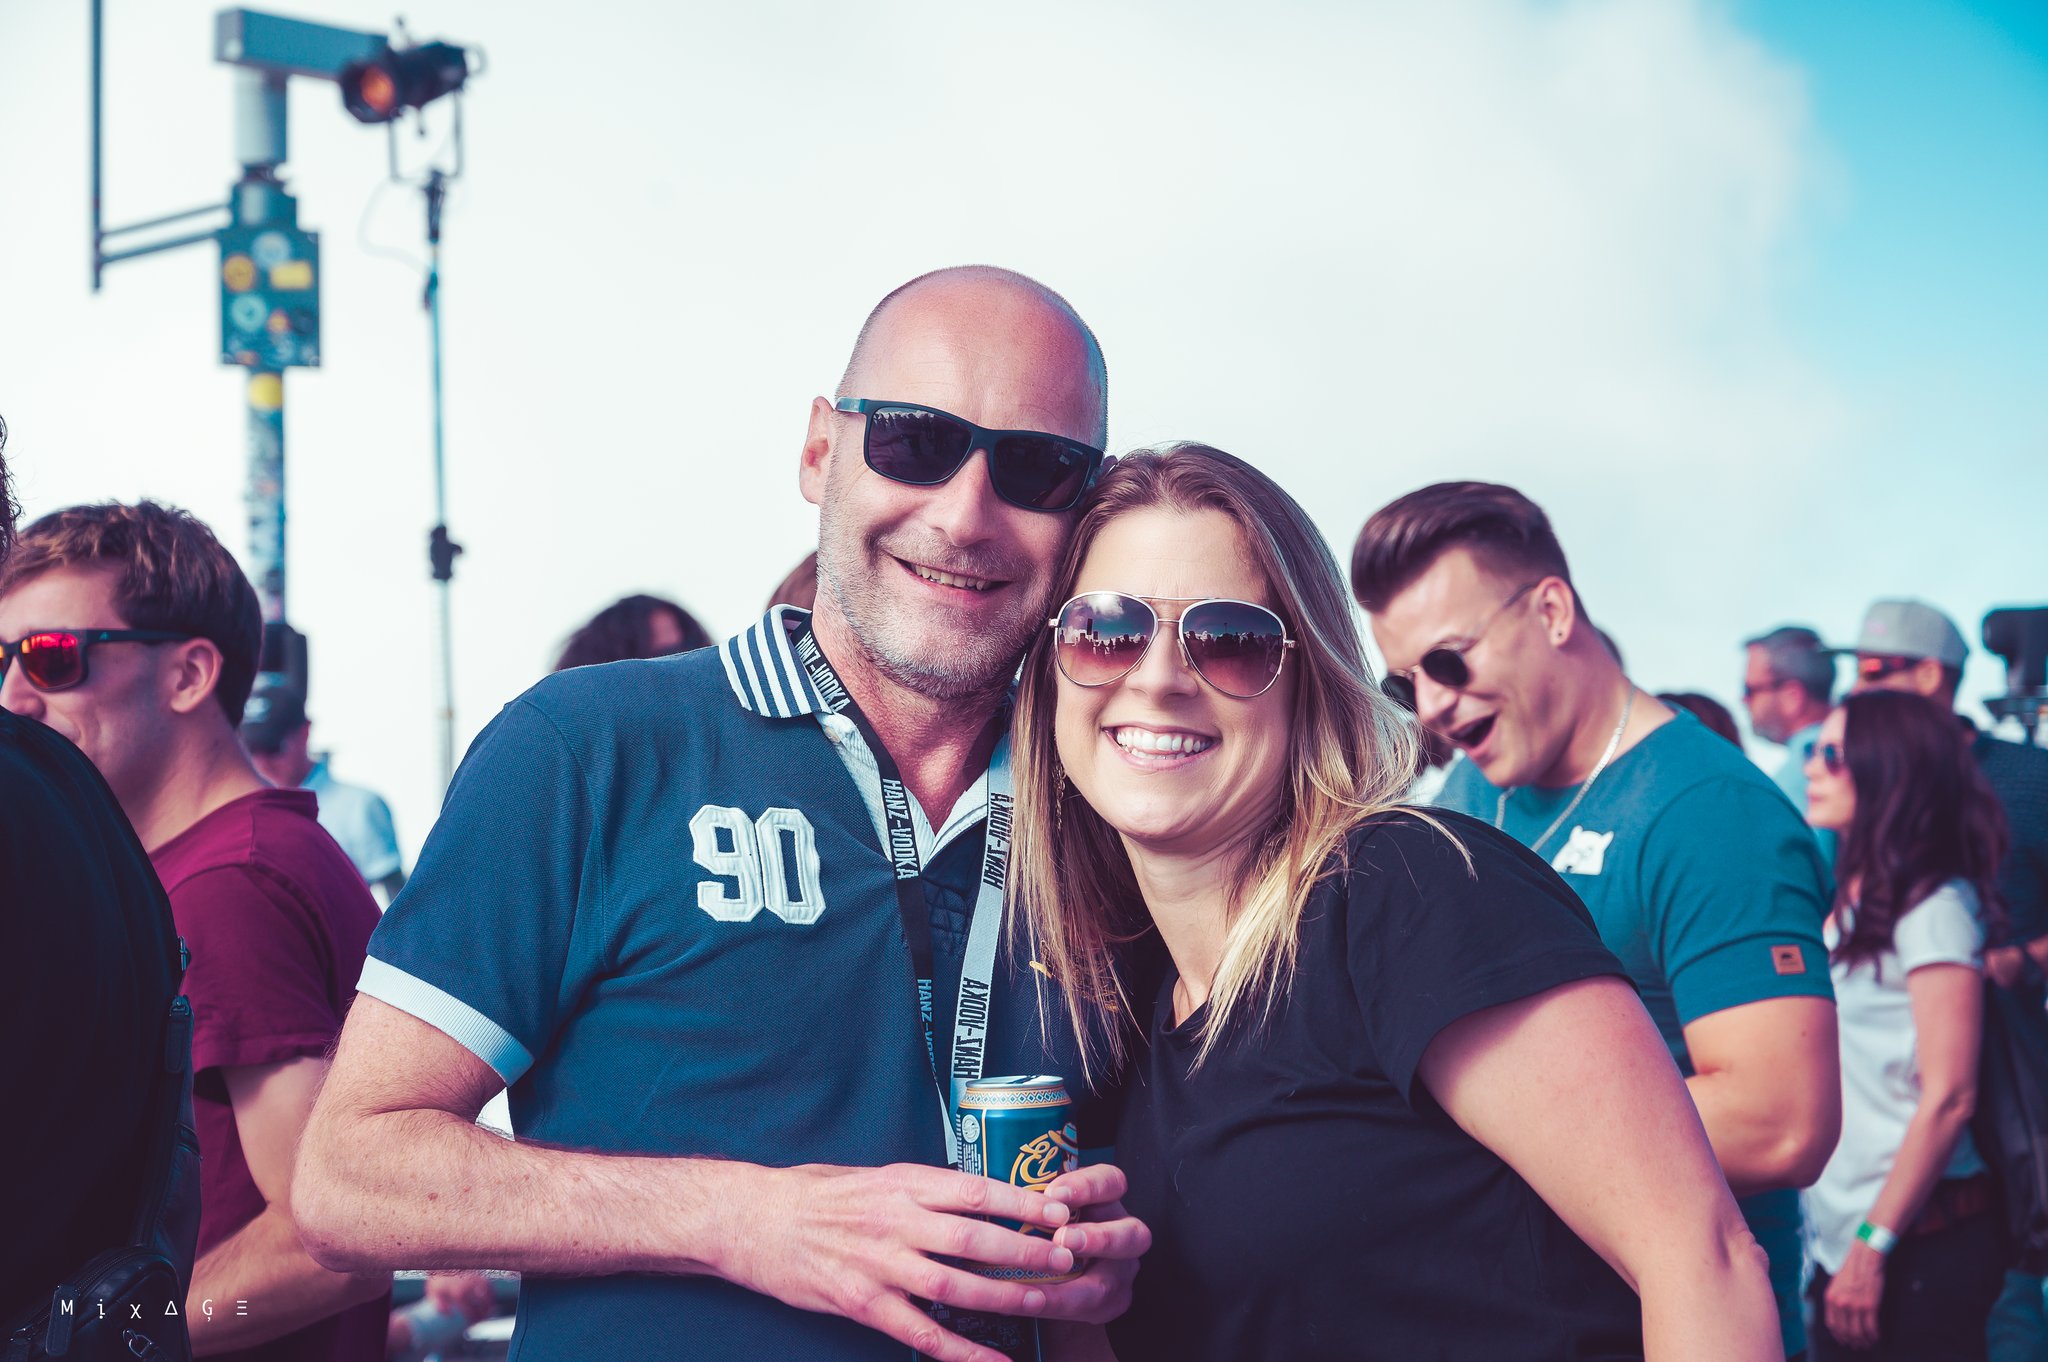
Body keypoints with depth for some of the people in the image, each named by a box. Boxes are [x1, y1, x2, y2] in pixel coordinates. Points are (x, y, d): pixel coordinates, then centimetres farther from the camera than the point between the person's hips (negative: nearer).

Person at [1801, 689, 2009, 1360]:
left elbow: (1949, 1097, -17)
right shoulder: (1850, 907, 13)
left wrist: (1875, 1245, -17)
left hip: (1921, 1241, -8)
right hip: (1840, 1234, 8)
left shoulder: (1933, 904, -12)